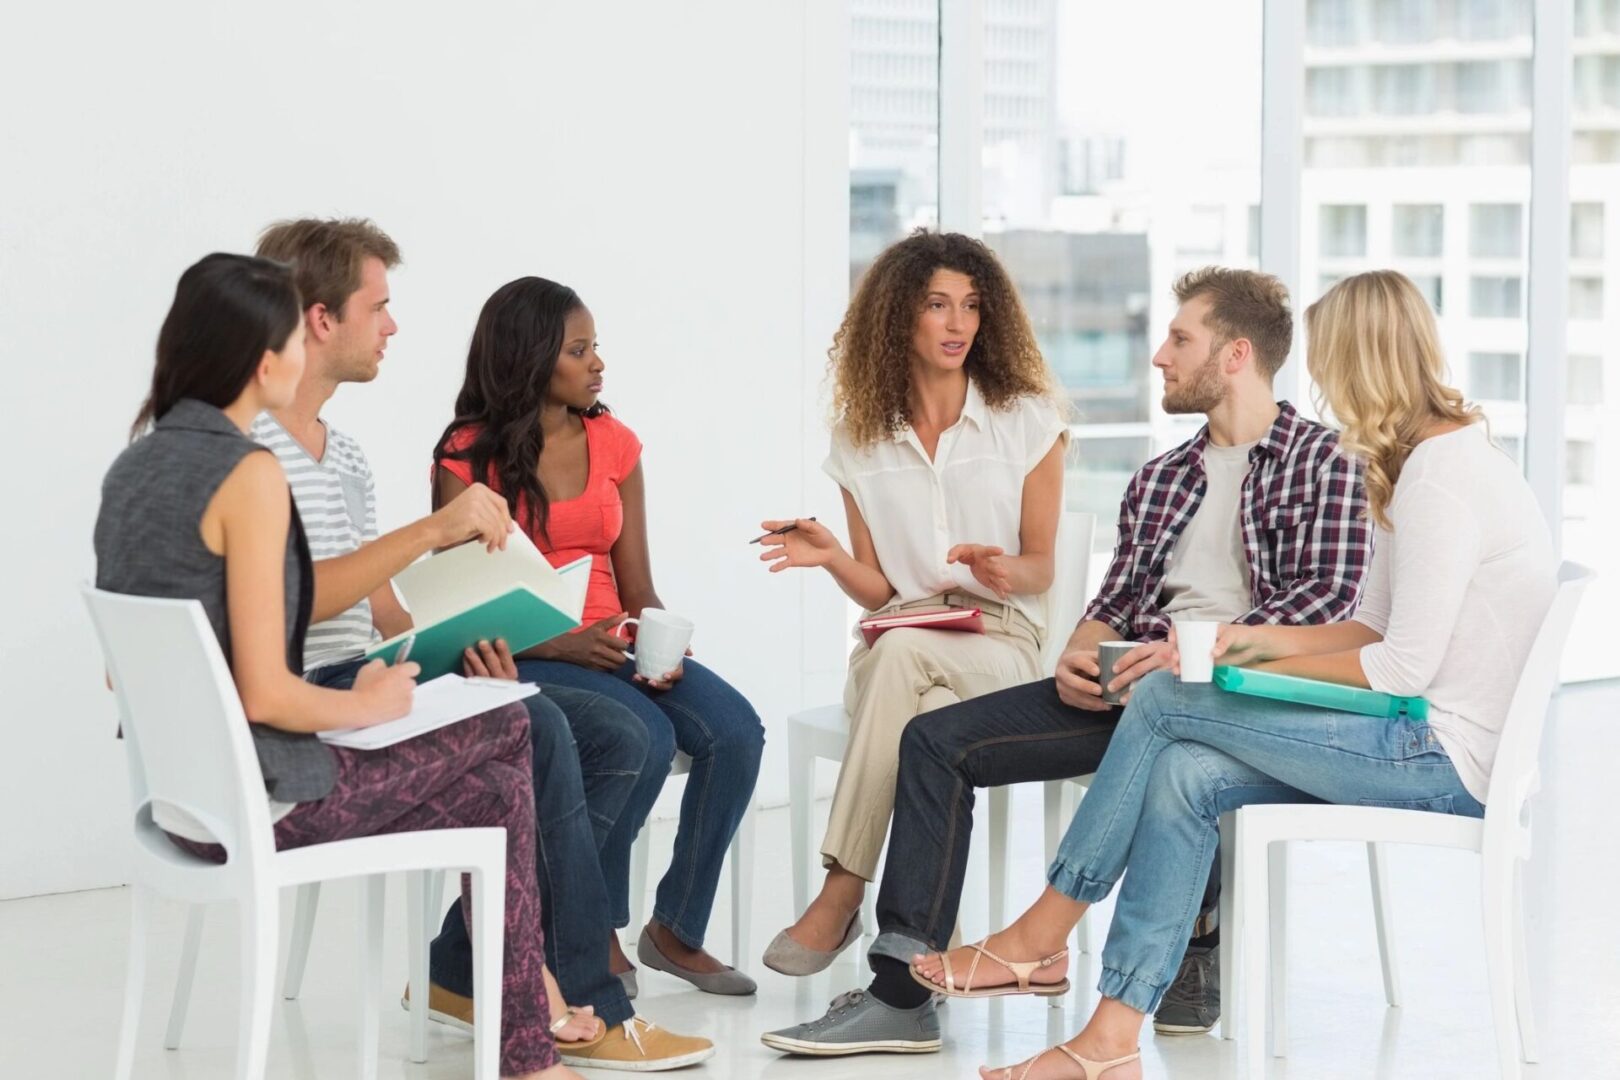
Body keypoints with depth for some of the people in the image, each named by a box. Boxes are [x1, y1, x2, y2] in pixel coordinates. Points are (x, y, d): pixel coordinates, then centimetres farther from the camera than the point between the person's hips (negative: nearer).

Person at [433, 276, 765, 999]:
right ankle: (598, 934, -12)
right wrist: (564, 644, -23)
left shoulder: (614, 445, 12)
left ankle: (677, 928, -5)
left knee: (734, 729, -21)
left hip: (613, 645, 5)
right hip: (520, 659, -5)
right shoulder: (469, 458, -3)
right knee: (646, 736, -32)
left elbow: (638, 588, 11)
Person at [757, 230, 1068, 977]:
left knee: (905, 650, -37)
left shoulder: (1027, 421, 5)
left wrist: (1007, 571, -18)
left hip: (1000, 643, -2)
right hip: (894, 649, 2)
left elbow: (1041, 567, 6)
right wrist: (830, 556, -12)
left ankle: (840, 895, -37)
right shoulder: (861, 438, 10)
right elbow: (876, 591, 9)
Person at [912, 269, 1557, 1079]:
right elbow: (1379, 627, 19)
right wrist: (1268, 640, 8)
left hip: (1448, 760, -9)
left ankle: (1040, 937, 2)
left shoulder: (1442, 478, -17)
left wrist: (1268, 670, -8)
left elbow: (1404, 669, -20)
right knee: (1184, 777, -7)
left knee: (1164, 702, -10)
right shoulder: (1437, 458, 16)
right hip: (1434, 745, 9)